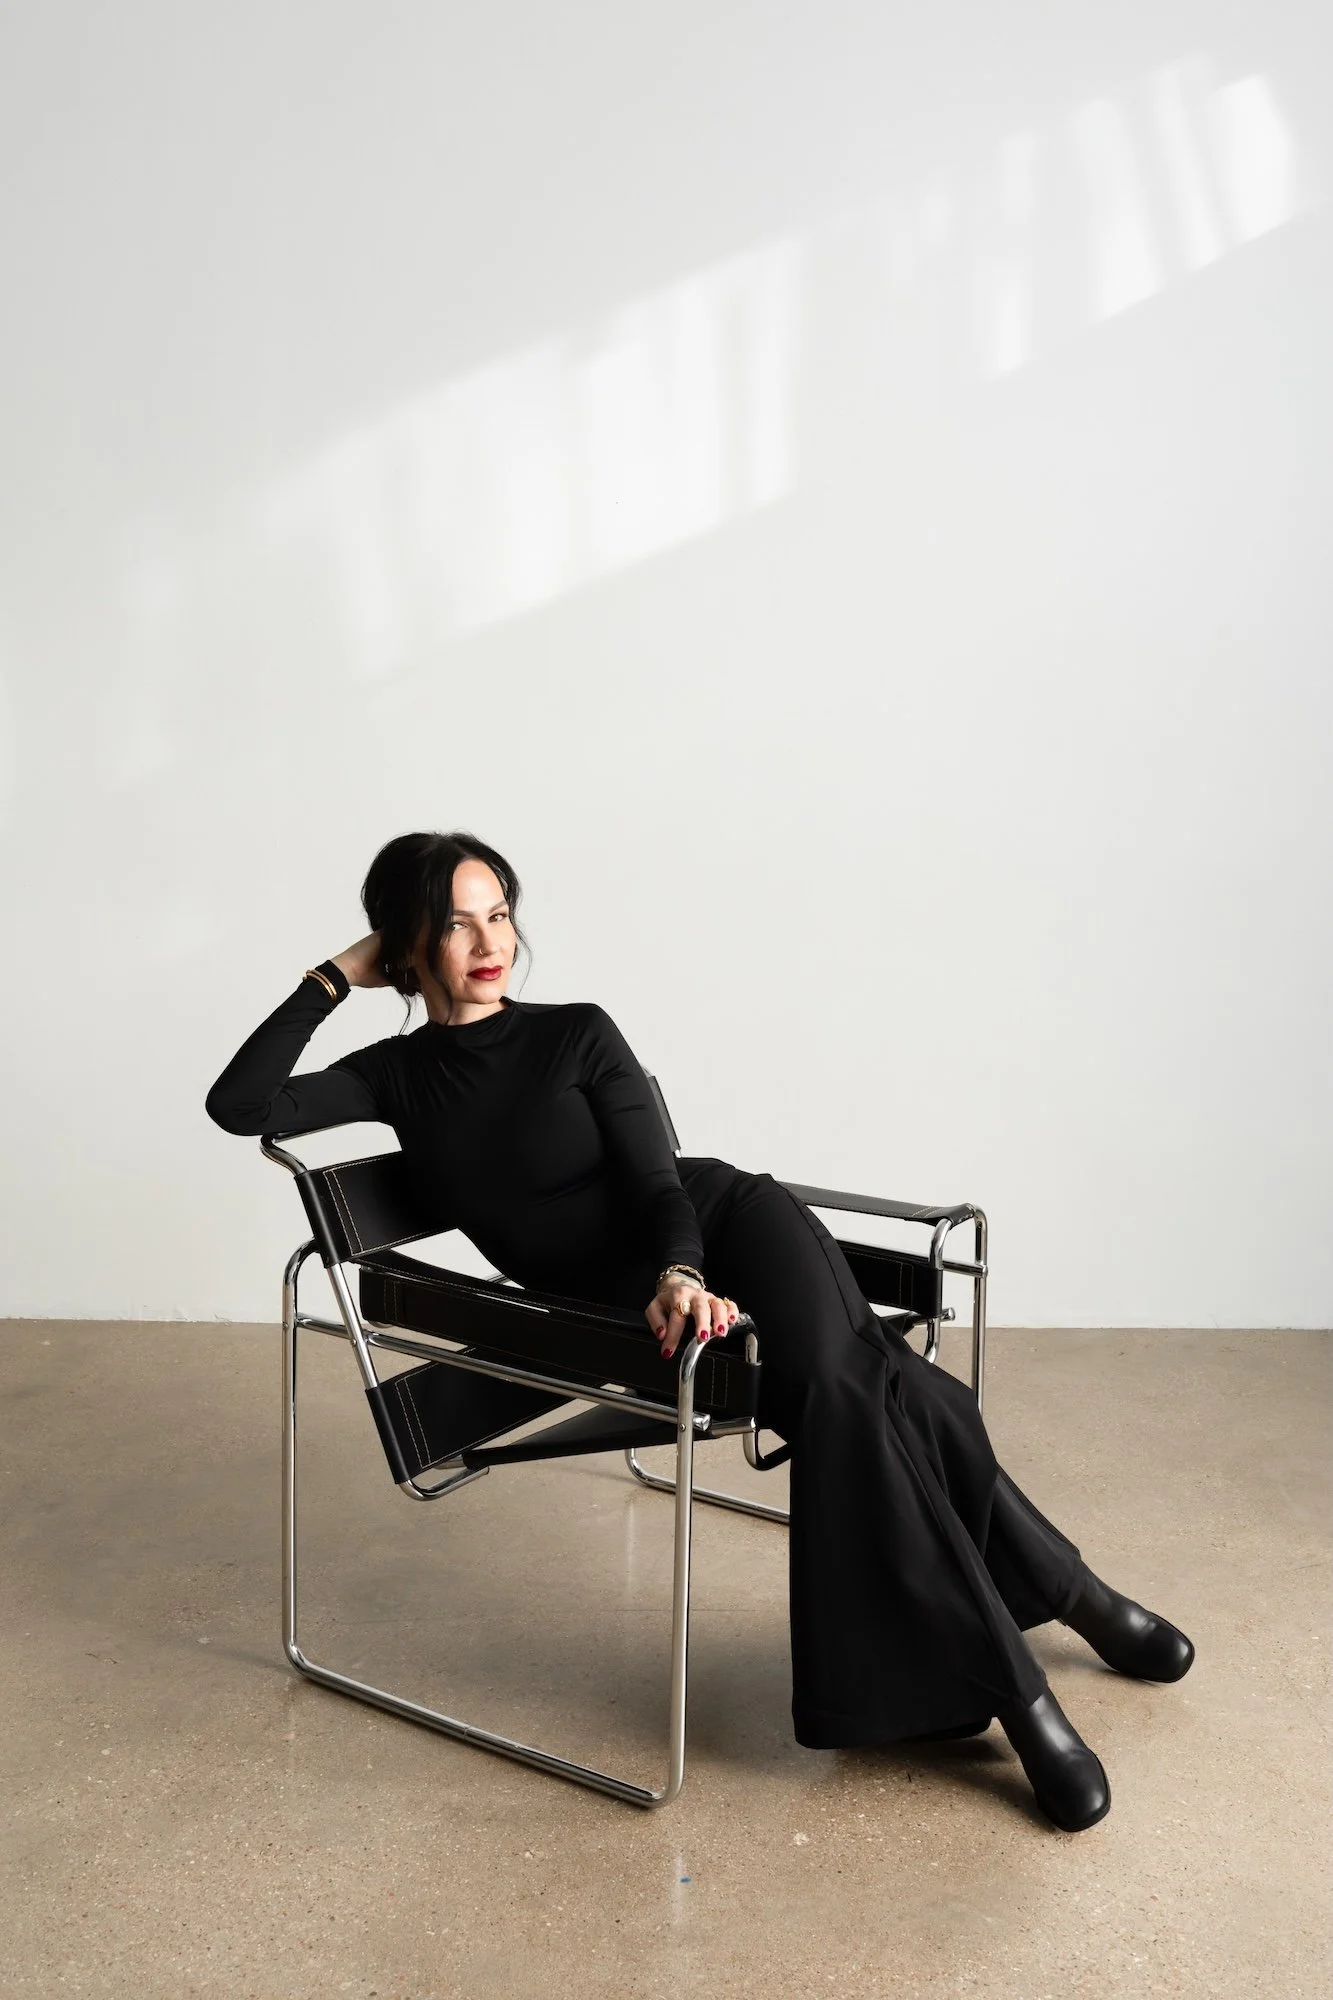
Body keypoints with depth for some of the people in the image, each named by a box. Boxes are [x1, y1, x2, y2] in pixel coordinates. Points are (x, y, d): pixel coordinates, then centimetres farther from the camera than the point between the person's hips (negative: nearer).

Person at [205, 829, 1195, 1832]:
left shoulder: (577, 1033, 4)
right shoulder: (399, 1076, 10)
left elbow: (660, 1183, -5)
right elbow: (238, 1104, 0)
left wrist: (683, 1275, -26)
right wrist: (335, 977, 1)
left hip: (728, 1221, -1)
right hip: (624, 1296, 1)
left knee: (840, 1386, -31)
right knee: (851, 1400, -27)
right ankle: (1059, 1588, -14)